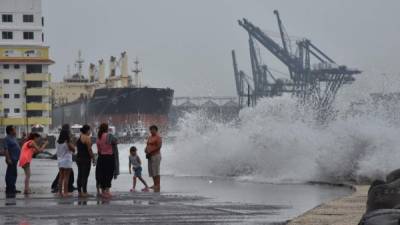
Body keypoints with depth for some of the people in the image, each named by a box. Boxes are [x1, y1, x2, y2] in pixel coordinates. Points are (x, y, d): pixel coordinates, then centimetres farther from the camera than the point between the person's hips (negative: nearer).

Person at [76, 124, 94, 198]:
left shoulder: (79, 138, 12)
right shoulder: (87, 138, -13)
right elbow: (89, 149, -16)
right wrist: (93, 157, -6)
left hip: (79, 158, 8)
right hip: (86, 159, -8)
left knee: (80, 175, 12)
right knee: (85, 176, -6)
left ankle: (79, 191, 15)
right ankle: (84, 192, -6)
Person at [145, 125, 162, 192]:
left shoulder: (158, 137, -9)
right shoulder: (150, 137, 17)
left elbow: (158, 146, -18)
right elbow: (147, 146, 22)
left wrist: (150, 152, -18)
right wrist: (146, 150, 0)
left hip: (156, 156, -9)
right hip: (150, 156, 9)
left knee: (156, 172, -11)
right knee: (152, 172, 8)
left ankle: (158, 186, -11)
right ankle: (155, 185, 14)